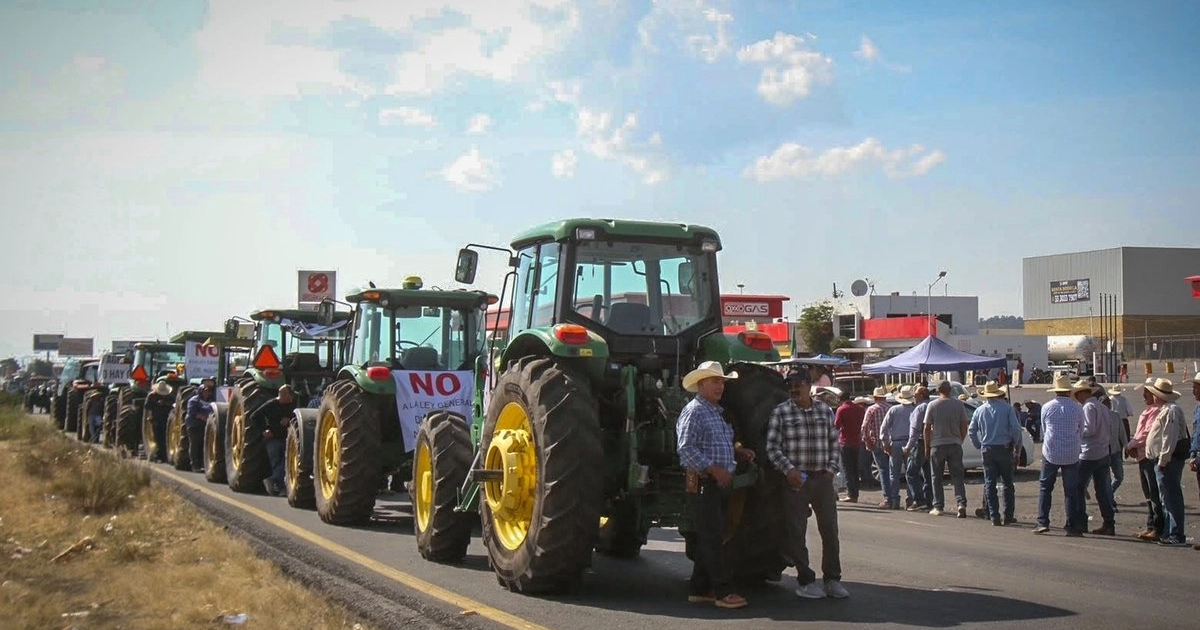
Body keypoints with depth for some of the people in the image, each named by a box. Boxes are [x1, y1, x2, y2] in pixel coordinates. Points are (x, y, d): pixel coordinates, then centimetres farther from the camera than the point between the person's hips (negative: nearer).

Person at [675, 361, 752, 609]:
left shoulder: (718, 412, 19)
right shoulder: (694, 411, -11)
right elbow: (686, 448, -20)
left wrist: (738, 451, 12)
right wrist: (713, 469, -23)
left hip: (719, 483, 10)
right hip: (702, 483, -10)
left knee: (709, 538, 12)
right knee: (712, 537, -8)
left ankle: (699, 589, 19)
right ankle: (723, 592, -7)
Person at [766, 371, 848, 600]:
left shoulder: (825, 411, 9)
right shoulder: (780, 412, -1)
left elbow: (834, 443, 14)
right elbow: (772, 447, -4)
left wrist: (832, 469, 3)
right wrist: (789, 470, -16)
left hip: (823, 479, 3)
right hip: (795, 480, -3)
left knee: (830, 530, 5)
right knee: (796, 532, 0)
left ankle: (832, 579, 14)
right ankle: (806, 580, 10)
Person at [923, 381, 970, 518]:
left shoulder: (933, 405, -4)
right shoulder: (959, 404, 1)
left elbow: (927, 428, -3)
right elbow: (964, 427, 3)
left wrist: (927, 447, 5)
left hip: (937, 445, -2)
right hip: (955, 444, 2)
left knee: (937, 478, 8)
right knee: (957, 476, 5)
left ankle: (938, 507, 9)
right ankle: (961, 504, -11)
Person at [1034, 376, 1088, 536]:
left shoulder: (1047, 407, -1)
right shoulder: (1077, 408, -3)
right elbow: (1081, 432, 9)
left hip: (1050, 454, 0)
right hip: (1071, 455, 0)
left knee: (1044, 487, 10)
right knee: (1071, 491, 6)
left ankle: (1042, 522, 3)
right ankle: (1072, 527, 6)